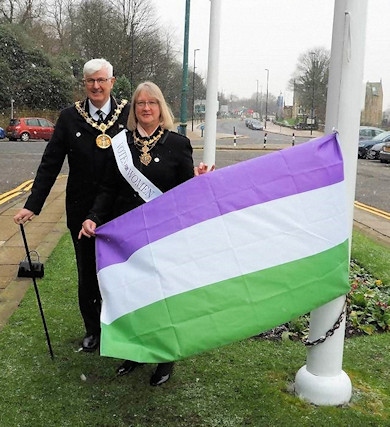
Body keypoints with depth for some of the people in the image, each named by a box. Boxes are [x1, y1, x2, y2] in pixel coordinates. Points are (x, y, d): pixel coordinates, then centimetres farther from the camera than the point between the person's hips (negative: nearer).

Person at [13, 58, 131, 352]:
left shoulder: (128, 115, -3)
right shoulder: (70, 118, 0)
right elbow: (50, 164, -1)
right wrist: (32, 205, -6)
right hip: (82, 212, 2)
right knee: (87, 273, 15)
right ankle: (92, 329, 34)